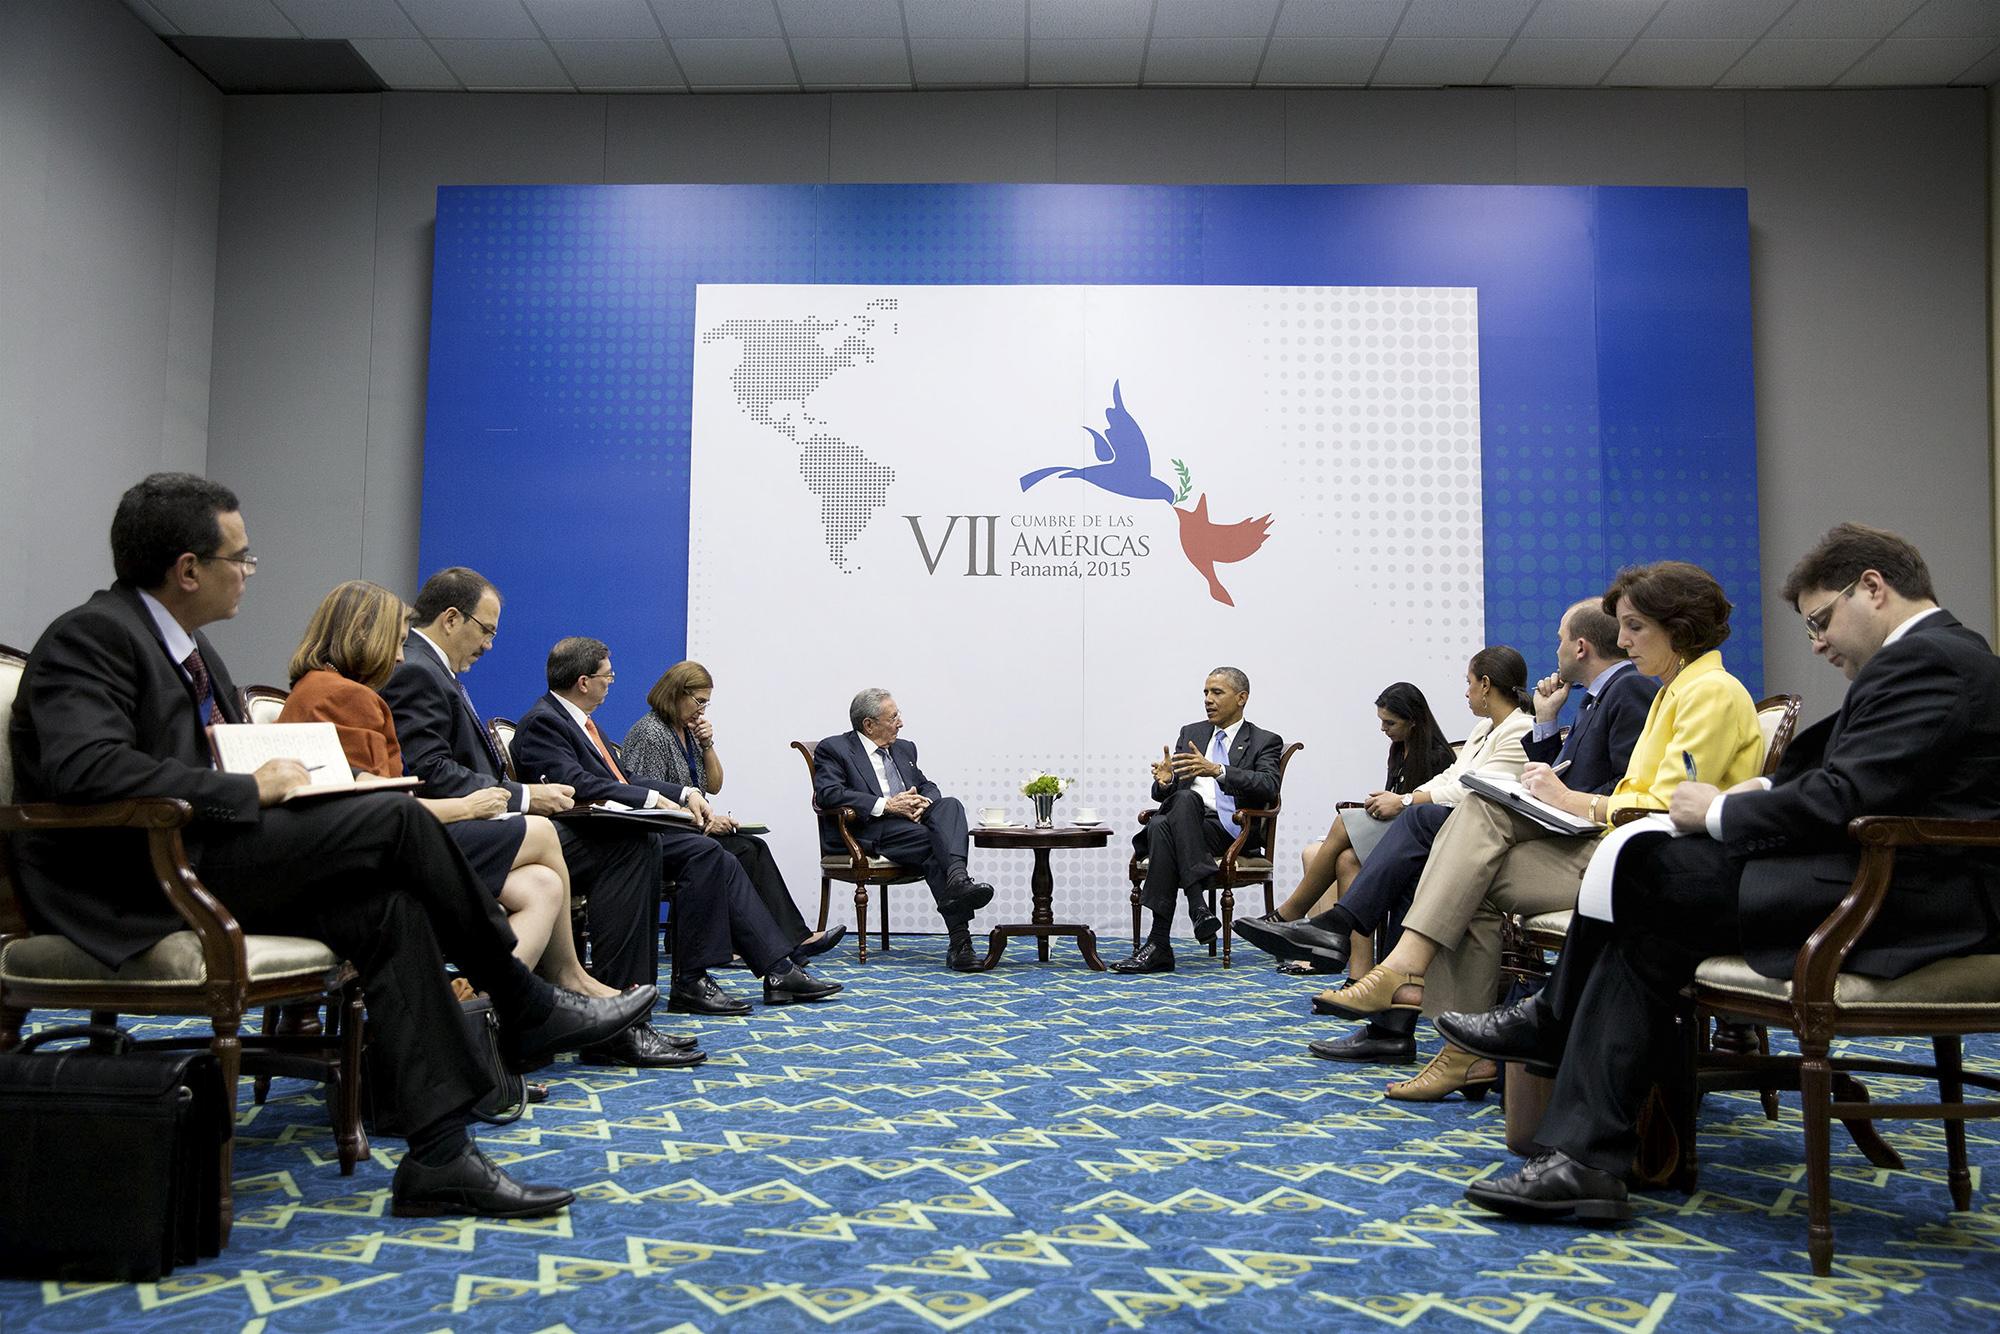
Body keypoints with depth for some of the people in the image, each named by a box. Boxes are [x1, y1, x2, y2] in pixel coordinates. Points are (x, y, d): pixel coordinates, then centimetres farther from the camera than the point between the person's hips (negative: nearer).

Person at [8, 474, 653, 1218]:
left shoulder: (186, 646, 19)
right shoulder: (90, 636, -10)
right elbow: (86, 767, -26)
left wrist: (313, 781, 3)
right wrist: (249, 790, -20)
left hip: (192, 862, 9)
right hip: (131, 886, -9)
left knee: (386, 909, -15)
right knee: (395, 820, -20)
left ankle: (438, 1156, -17)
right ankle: (524, 1009, -4)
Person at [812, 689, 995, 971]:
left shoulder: (904, 748, 27)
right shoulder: (833, 749, 5)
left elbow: (927, 786, 25)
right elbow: (828, 794, -11)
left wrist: (925, 802, -3)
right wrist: (887, 805, -18)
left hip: (913, 823, 6)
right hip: (868, 834, -6)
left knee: (950, 804, -26)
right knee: (934, 844, -32)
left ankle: (958, 876, -51)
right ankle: (959, 938, -40)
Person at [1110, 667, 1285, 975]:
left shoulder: (1265, 741, 11)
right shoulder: (1190, 733, 23)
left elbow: (1268, 788, -11)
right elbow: (1161, 794, 18)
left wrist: (1217, 770, -25)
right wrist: (1165, 781, -9)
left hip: (1231, 830, -3)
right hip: (1185, 821, 3)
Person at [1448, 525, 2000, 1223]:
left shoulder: (1925, 659, -14)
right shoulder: (1938, 654, 20)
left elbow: (1841, 798, -22)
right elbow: (1828, 769, 21)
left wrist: (1721, 812, -8)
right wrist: (1755, 793, 4)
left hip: (1908, 901, -10)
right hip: (1889, 875, 10)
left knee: (1643, 866, -12)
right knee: (1649, 921, -1)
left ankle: (1555, 1022, 6)